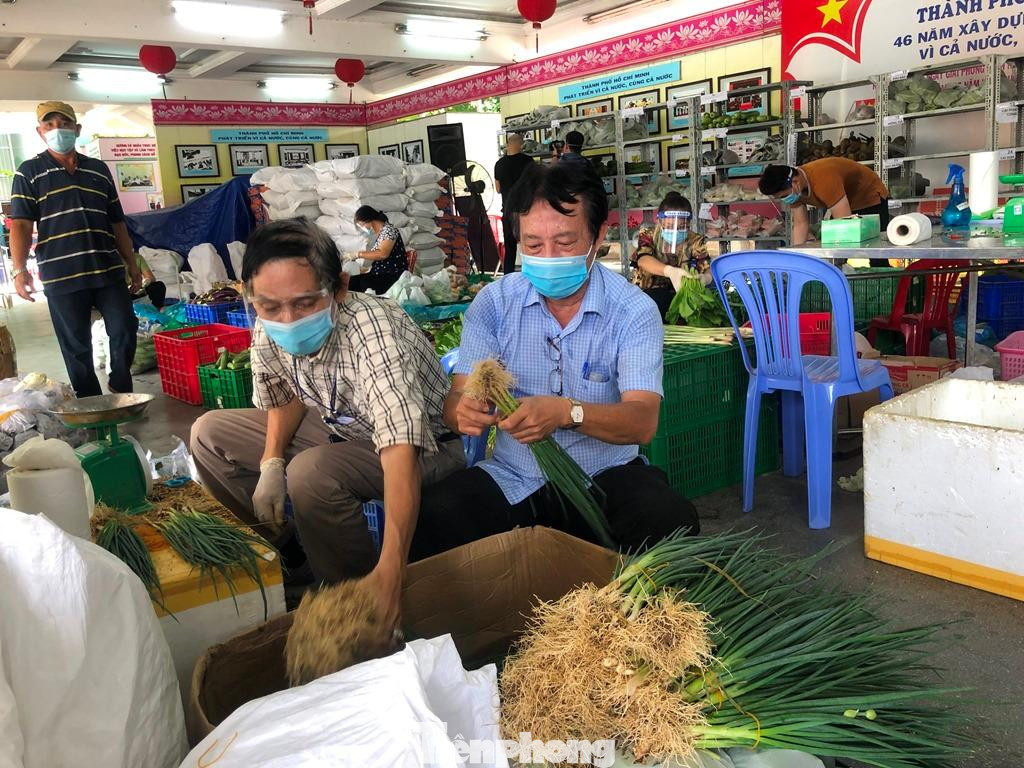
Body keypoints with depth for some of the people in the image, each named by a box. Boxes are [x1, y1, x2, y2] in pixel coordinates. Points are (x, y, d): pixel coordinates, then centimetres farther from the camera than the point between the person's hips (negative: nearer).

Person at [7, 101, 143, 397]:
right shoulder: (29, 172, 5)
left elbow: (117, 223, 17)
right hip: (61, 276, -3)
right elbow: (20, 224, -3)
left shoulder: (99, 170, 15)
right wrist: (20, 269, -15)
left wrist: (132, 264, 14)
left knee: (125, 332, -1)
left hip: (109, 271, 3)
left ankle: (121, 391, 22)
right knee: (77, 347, 3)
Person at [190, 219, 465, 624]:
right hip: (340, 428, 7)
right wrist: (271, 463, -9)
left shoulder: (373, 330, -36)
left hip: (422, 448, -7)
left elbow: (400, 453, -46)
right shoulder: (268, 330, -14)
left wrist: (389, 572, -55)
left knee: (311, 472, -35)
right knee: (210, 434, 6)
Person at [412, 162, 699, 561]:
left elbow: (643, 421, -17)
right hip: (512, 480, 1)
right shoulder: (494, 303, 0)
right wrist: (466, 410, -31)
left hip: (605, 477, 0)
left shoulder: (634, 310, -7)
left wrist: (568, 412, -38)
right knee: (427, 520, -26)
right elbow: (456, 400, -4)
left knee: (672, 522, -30)